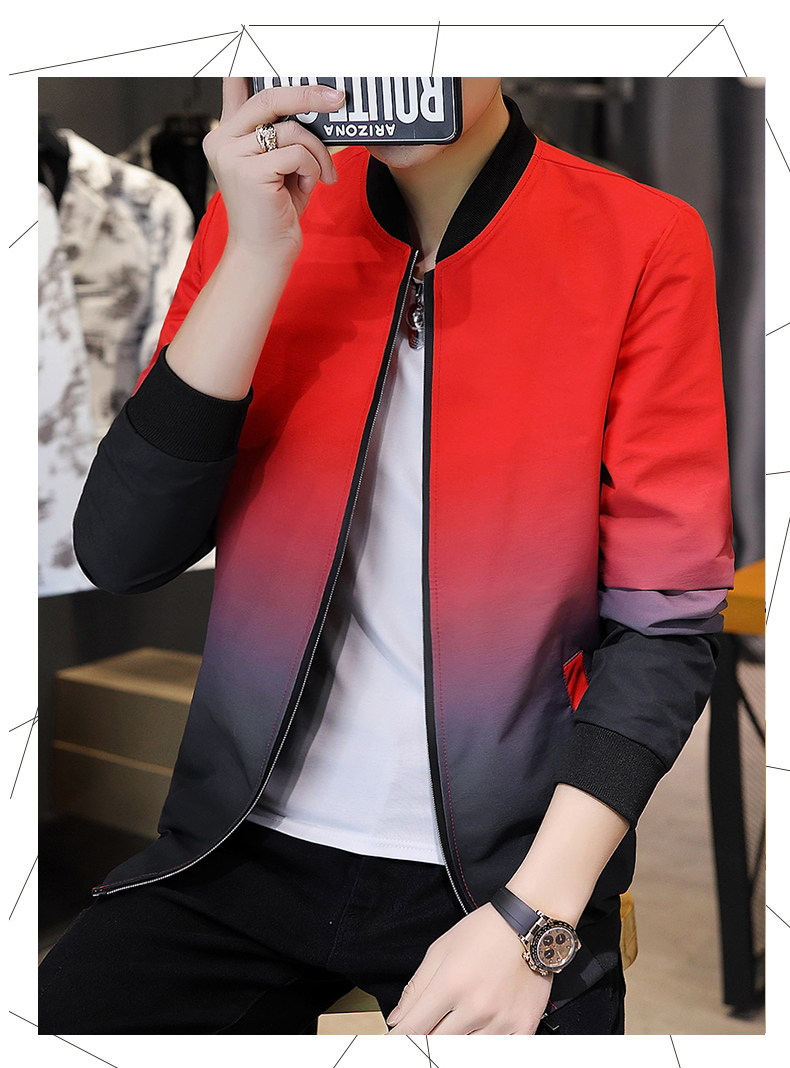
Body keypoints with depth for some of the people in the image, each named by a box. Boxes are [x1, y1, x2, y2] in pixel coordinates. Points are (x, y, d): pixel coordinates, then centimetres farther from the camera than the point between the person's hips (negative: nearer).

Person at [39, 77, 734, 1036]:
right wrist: (259, 259, -15)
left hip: (504, 864, -1)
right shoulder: (260, 216, 1)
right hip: (247, 845, 2)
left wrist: (535, 917, -16)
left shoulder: (643, 246, -6)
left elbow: (666, 623, -7)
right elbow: (120, 554, -7)